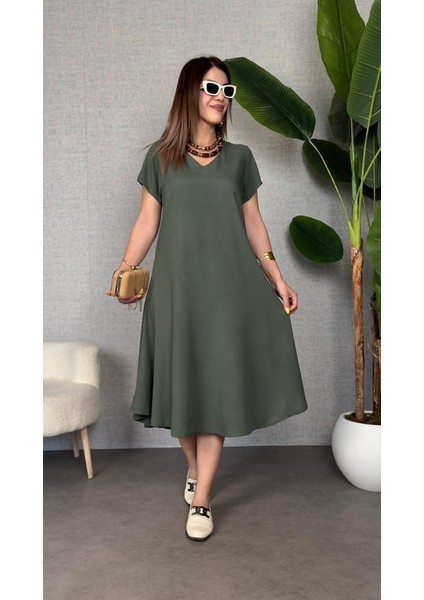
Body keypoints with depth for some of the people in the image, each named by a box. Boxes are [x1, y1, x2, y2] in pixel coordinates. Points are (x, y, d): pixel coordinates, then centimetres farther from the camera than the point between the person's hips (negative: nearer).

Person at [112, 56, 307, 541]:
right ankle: (194, 466, 32)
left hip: (228, 286, 1)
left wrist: (277, 279, 5)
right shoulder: (160, 156, 6)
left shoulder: (239, 157, 9)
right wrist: (124, 271, -11)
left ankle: (201, 499, 10)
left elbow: (253, 223, 10)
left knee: (216, 386, 0)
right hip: (176, 285, 0)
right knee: (181, 383, 6)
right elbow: (147, 222, 4)